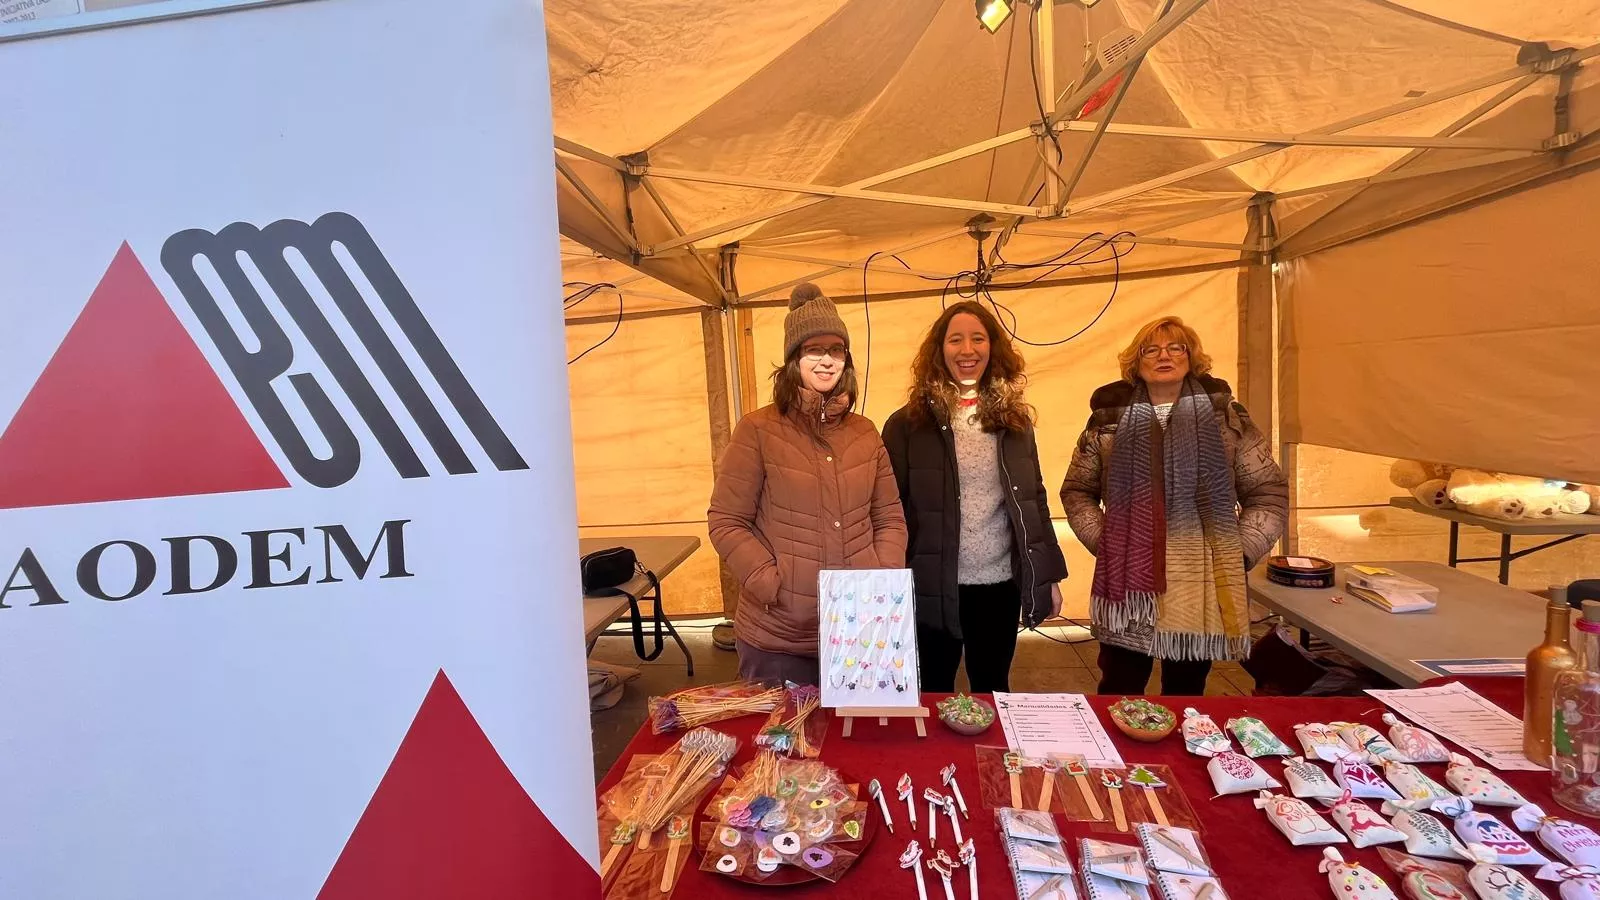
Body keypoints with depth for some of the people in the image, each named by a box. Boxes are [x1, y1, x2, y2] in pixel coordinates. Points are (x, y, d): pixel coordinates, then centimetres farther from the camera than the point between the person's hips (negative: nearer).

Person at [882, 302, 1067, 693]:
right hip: (933, 586, -3)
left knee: (993, 691, 18)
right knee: (934, 694, 14)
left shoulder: (1014, 419, 5)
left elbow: (1035, 498, 9)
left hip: (1001, 584, 3)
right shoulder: (908, 423, -7)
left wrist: (1050, 574, 8)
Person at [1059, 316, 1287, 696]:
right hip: (1128, 583, 0)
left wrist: (1241, 551, -3)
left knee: (1186, 694, 14)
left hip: (1202, 585, 1)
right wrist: (1101, 540, -3)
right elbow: (1077, 491, 9)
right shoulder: (1110, 419, 4)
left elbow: (1268, 493, 7)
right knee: (1119, 694, 8)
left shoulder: (1226, 416, 4)